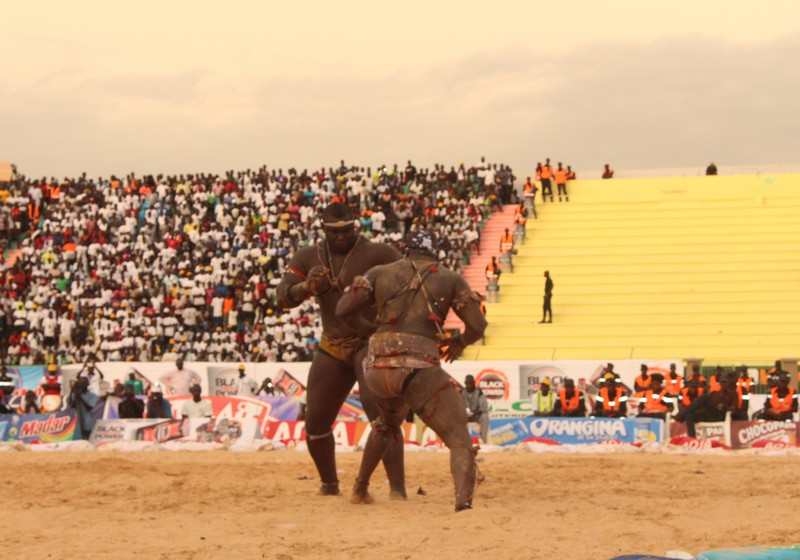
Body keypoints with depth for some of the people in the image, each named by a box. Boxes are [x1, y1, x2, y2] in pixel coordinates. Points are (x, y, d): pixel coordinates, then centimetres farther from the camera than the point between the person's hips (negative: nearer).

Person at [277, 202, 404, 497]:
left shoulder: (377, 254, -10)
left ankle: (398, 488, -27)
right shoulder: (308, 257, 5)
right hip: (332, 349, 6)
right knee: (315, 424, 9)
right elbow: (283, 297, -3)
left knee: (379, 409, -27)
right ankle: (329, 483, 33)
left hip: (372, 342, -6)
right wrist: (306, 287, -26)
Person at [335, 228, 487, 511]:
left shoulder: (380, 273, 15)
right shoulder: (451, 279, 12)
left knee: (388, 422, 36)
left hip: (376, 368, 4)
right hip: (419, 369, -4)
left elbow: (342, 311, 8)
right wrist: (460, 342, 26)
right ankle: (464, 500, -34)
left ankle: (360, 488, 43)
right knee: (459, 440, -7)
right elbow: (477, 326, 4)